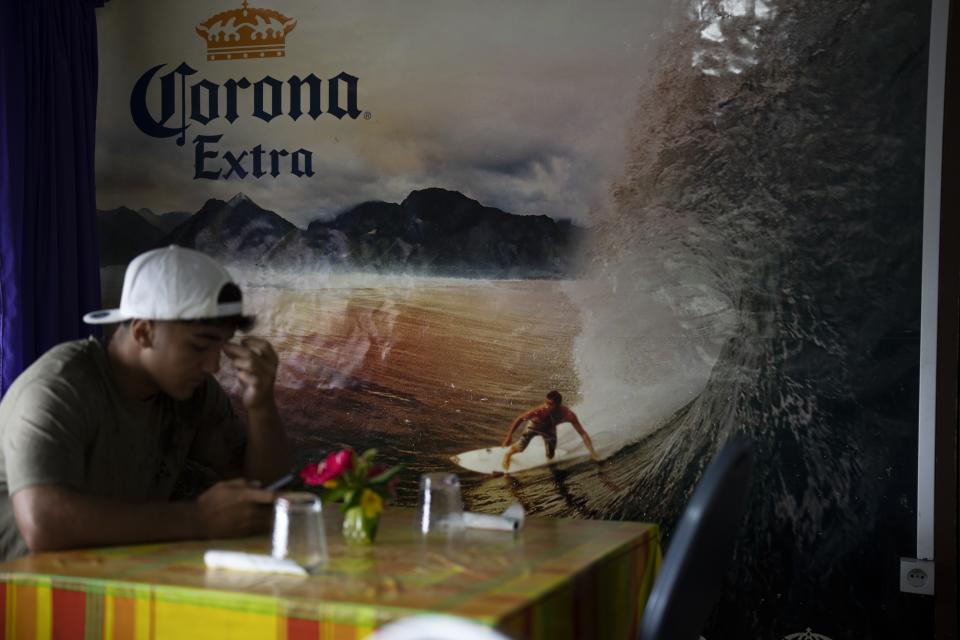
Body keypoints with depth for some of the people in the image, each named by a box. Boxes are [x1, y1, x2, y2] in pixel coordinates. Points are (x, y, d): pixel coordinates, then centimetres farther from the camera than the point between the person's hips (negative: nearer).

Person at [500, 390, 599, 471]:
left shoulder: (568, 415, -38)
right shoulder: (541, 410, -44)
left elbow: (583, 433, -30)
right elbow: (520, 418, -30)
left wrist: (592, 452, -36)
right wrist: (509, 436, -31)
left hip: (549, 428, 2)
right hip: (535, 424, -2)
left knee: (550, 457, 4)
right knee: (520, 447, -13)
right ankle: (508, 454, 22)